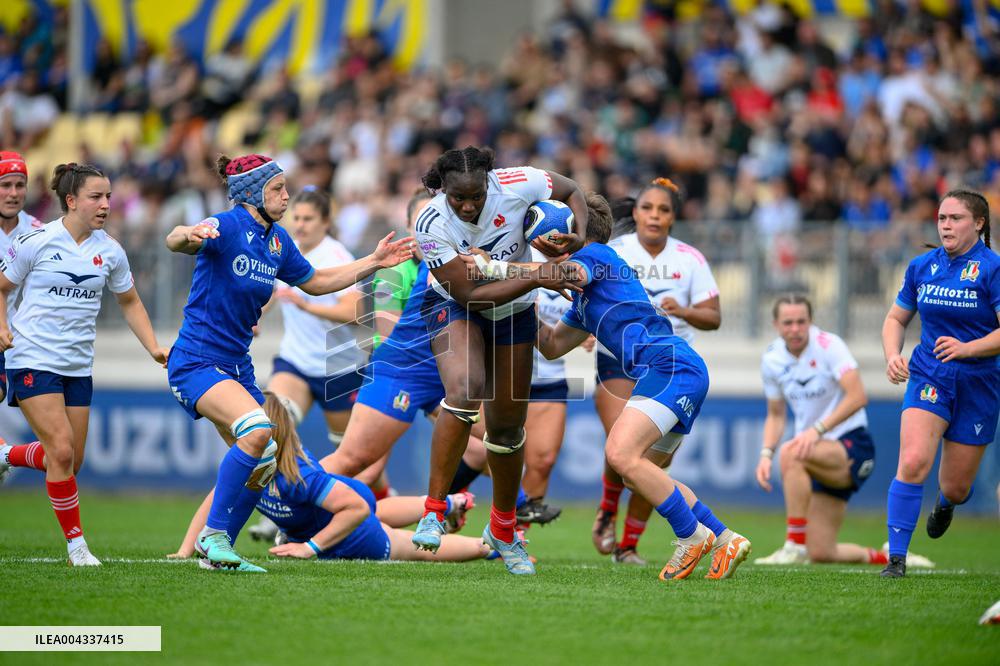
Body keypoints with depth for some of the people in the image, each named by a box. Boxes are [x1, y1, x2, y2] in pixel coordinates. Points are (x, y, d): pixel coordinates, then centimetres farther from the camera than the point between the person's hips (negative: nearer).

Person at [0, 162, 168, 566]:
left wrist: (154, 348, 7)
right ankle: (76, 543, -4)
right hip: (33, 361, -5)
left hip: (78, 366, 6)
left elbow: (129, 302, 16)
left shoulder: (109, 251, 3)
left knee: (71, 461, 7)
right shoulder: (37, 242, -10)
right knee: (61, 451, -16)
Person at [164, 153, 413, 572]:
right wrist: (188, 236, -62)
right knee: (258, 431, -29)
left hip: (237, 365, 9)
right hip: (197, 362, -9)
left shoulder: (278, 241, 8)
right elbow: (175, 241, -37)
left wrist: (374, 262, 20)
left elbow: (315, 282, 25)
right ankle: (214, 533, -18)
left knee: (262, 464, 9)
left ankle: (215, 547, 23)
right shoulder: (227, 227, -17)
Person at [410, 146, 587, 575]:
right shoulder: (432, 225, -31)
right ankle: (434, 510, -26)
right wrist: (537, 277, -32)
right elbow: (469, 295, -28)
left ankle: (503, 530, 32)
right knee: (465, 387, -33)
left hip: (514, 312, 3)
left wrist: (578, 239, -23)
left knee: (507, 424, 10)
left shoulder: (515, 185, -26)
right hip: (454, 307, -3)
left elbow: (572, 191, -5)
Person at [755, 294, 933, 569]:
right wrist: (766, 454, -4)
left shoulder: (828, 345, -14)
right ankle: (885, 557, 26)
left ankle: (795, 546, -30)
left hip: (852, 446, -7)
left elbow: (857, 397, -25)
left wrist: (817, 429, -34)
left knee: (791, 453, -36)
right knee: (821, 554, -1)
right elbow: (776, 415, 13)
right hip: (816, 456, 7)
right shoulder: (772, 359, 3)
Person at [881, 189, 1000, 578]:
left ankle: (945, 503, 48)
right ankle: (896, 557, -18)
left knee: (955, 487, 8)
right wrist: (892, 355, -3)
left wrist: (966, 348, -29)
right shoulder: (921, 267, 4)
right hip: (928, 380, 2)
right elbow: (896, 319, 16)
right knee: (913, 462, -23)